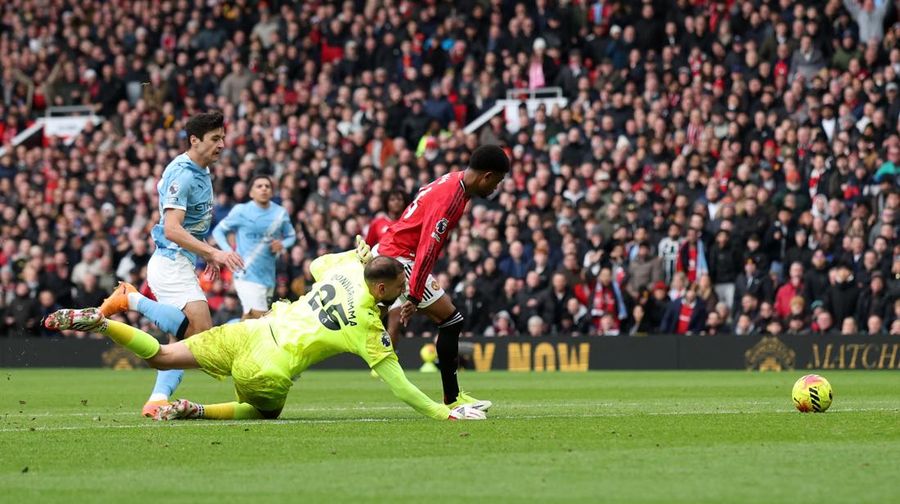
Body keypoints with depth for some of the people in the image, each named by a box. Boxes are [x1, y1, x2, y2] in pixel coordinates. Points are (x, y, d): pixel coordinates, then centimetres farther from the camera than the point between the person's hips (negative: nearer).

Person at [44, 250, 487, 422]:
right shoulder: (369, 330, -11)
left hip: (249, 334, 6)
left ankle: (100, 322, -4)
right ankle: (196, 411, 2)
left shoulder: (345, 267, 3)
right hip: (268, 371, -5)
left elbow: (315, 264, 28)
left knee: (161, 356, 13)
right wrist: (443, 412, -3)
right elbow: (398, 385, -8)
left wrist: (360, 251, 33)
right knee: (264, 411, 25)